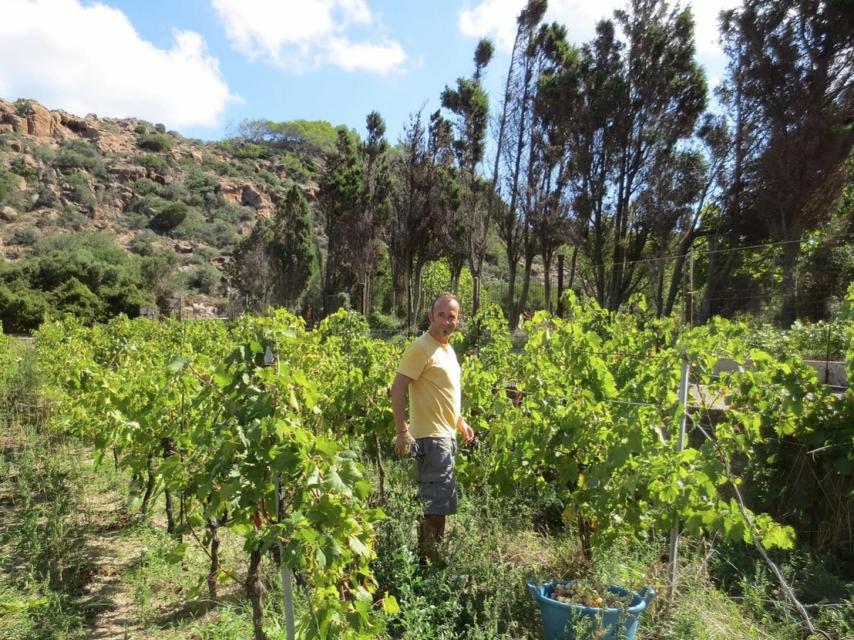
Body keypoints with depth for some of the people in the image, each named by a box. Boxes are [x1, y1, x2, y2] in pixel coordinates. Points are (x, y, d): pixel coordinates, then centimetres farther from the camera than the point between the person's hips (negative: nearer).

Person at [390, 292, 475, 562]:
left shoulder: (447, 349, 14)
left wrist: (461, 423, 21)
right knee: (436, 502, -6)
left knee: (433, 502, 16)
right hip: (431, 437, -9)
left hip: (446, 436, 10)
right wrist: (403, 431, -25)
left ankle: (425, 555, 28)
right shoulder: (421, 348, -14)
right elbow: (397, 390, -19)